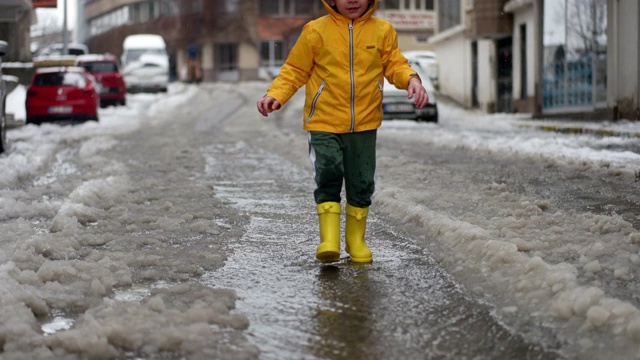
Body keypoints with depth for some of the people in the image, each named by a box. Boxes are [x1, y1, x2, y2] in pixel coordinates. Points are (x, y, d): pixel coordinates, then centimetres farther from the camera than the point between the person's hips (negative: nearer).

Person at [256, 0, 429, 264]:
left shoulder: (382, 31, 4)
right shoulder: (316, 30, -2)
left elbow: (395, 64, 6)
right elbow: (295, 70, 2)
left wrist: (411, 79, -15)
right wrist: (275, 95, -13)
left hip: (364, 125, 2)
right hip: (324, 123, -2)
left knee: (362, 184, 7)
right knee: (328, 177, -14)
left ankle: (356, 241, 24)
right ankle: (329, 241, -9)